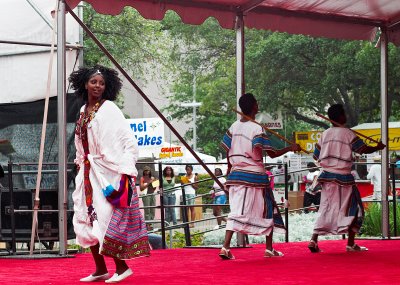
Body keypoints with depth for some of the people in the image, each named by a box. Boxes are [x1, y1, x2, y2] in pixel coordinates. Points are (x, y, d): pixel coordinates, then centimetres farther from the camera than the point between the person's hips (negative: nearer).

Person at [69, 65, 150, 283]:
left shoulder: (109, 109, -9)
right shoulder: (83, 112, 11)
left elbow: (129, 141, -13)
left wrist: (126, 171, -20)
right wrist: (80, 165, 16)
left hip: (109, 172, -7)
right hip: (88, 173, 7)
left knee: (106, 220, -7)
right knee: (85, 221, 8)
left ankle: (122, 267, 4)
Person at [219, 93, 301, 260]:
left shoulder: (234, 127, 5)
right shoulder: (257, 129, -12)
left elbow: (227, 151, 9)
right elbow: (272, 153, -13)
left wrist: (230, 168, 24)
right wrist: (290, 148, -1)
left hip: (236, 175, 5)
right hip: (255, 176, -5)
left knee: (236, 212, 2)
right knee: (267, 211, 12)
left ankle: (226, 247, -15)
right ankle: (269, 249, 17)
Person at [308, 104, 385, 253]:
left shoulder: (325, 134, 8)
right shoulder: (347, 133, -8)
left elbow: (316, 156, 12)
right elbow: (364, 149, -9)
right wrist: (378, 147, 8)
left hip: (327, 176, 5)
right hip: (343, 177, -5)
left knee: (326, 209, 11)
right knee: (354, 209, 7)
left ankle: (314, 240, -2)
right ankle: (351, 244, 5)